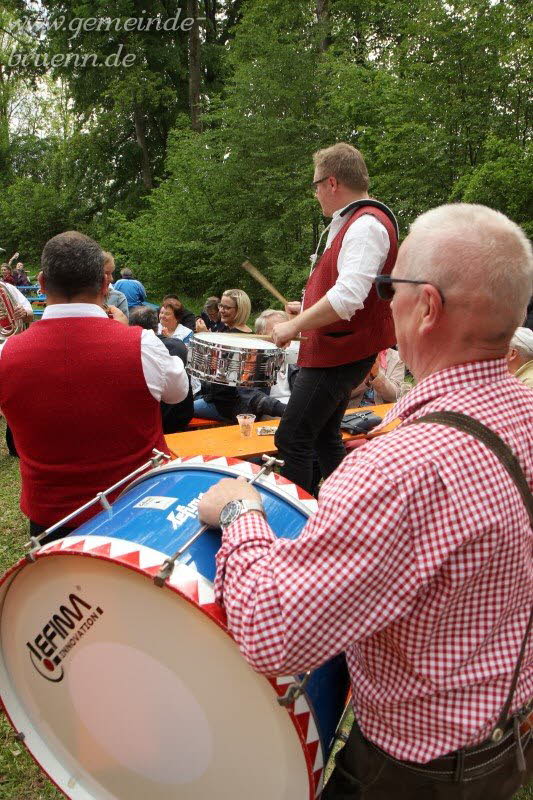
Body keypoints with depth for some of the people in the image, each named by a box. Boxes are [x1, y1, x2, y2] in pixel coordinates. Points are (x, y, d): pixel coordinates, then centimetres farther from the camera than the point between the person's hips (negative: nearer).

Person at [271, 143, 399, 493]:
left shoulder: (366, 225, -18)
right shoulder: (356, 223, 16)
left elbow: (347, 298, -30)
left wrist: (294, 327, -22)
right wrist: (307, 309, 22)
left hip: (340, 354, -11)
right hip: (339, 350, 11)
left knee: (291, 440, -9)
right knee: (324, 438, 18)